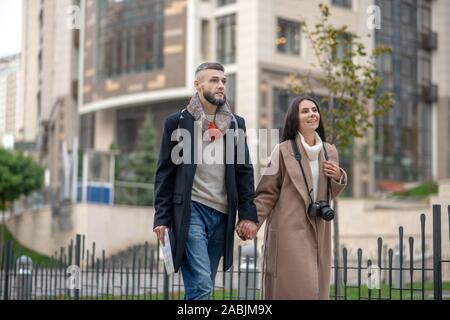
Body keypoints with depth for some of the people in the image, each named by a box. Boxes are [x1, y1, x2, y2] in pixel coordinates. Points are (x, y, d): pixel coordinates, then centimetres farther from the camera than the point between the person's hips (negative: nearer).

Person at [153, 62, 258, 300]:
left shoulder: (236, 124, 12)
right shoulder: (177, 122, 3)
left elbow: (244, 171, 11)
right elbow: (165, 173, 2)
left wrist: (248, 214, 2)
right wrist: (162, 218, -4)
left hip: (222, 214, 4)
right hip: (190, 209, -4)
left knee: (201, 286, 8)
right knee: (201, 285, -14)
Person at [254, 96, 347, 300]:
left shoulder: (329, 151, 12)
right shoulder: (283, 150, -5)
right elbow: (267, 192, -2)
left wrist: (338, 177, 2)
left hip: (318, 232, 6)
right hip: (290, 230, -6)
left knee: (316, 290, 6)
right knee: (300, 289, -10)